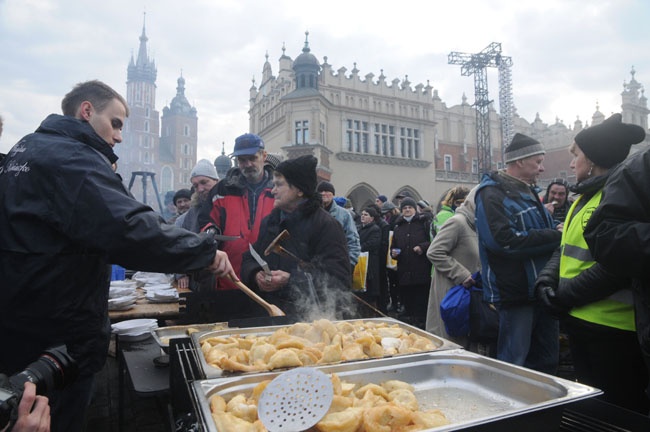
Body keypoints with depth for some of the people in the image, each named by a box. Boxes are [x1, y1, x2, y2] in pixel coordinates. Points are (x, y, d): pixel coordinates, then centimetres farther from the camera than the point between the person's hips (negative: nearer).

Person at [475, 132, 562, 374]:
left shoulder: (528, 191, 17)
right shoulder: (493, 194, -13)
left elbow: (544, 233, 25)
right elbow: (503, 239, -28)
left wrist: (560, 233, 3)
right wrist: (554, 237, -19)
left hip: (542, 289, 9)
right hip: (515, 294, -9)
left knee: (546, 360, 20)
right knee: (514, 366, 2)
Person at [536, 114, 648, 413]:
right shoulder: (585, 196, 14)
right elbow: (566, 249, 15)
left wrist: (566, 295, -17)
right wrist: (546, 280, -2)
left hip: (613, 330, -9)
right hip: (579, 321, 9)